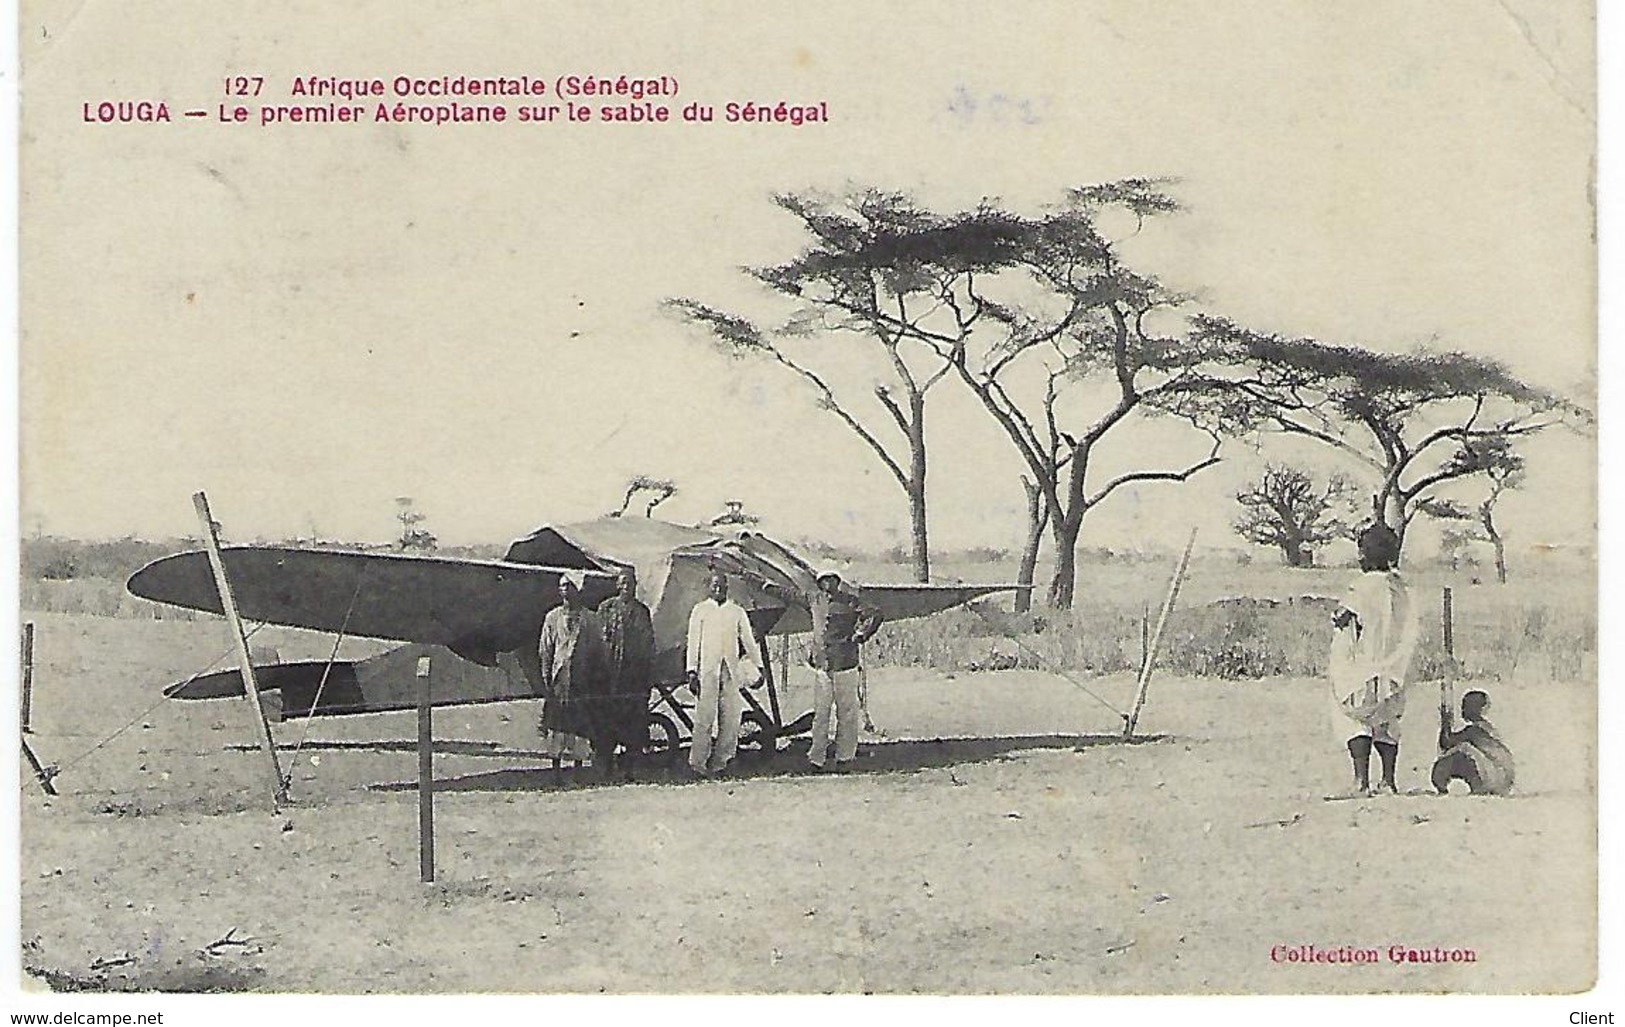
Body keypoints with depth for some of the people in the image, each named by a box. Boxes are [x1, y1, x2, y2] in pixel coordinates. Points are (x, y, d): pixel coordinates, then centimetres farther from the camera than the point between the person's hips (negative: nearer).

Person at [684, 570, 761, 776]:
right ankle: (698, 761, -2)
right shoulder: (700, 610, 8)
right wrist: (692, 671, -3)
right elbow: (693, 642, 5)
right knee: (705, 716, -7)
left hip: (731, 670, 3)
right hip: (708, 670, -3)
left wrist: (757, 667, 12)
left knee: (731, 717, -2)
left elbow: (748, 640, 18)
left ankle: (720, 760, 6)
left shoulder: (737, 612, 14)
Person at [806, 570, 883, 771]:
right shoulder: (817, 601, 11)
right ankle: (817, 756, 5)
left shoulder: (850, 602, -3)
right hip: (822, 666, 4)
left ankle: (844, 754, 10)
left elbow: (875, 615, -2)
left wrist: (861, 636, -4)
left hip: (845, 664, -4)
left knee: (846, 711, 1)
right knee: (820, 713, 2)